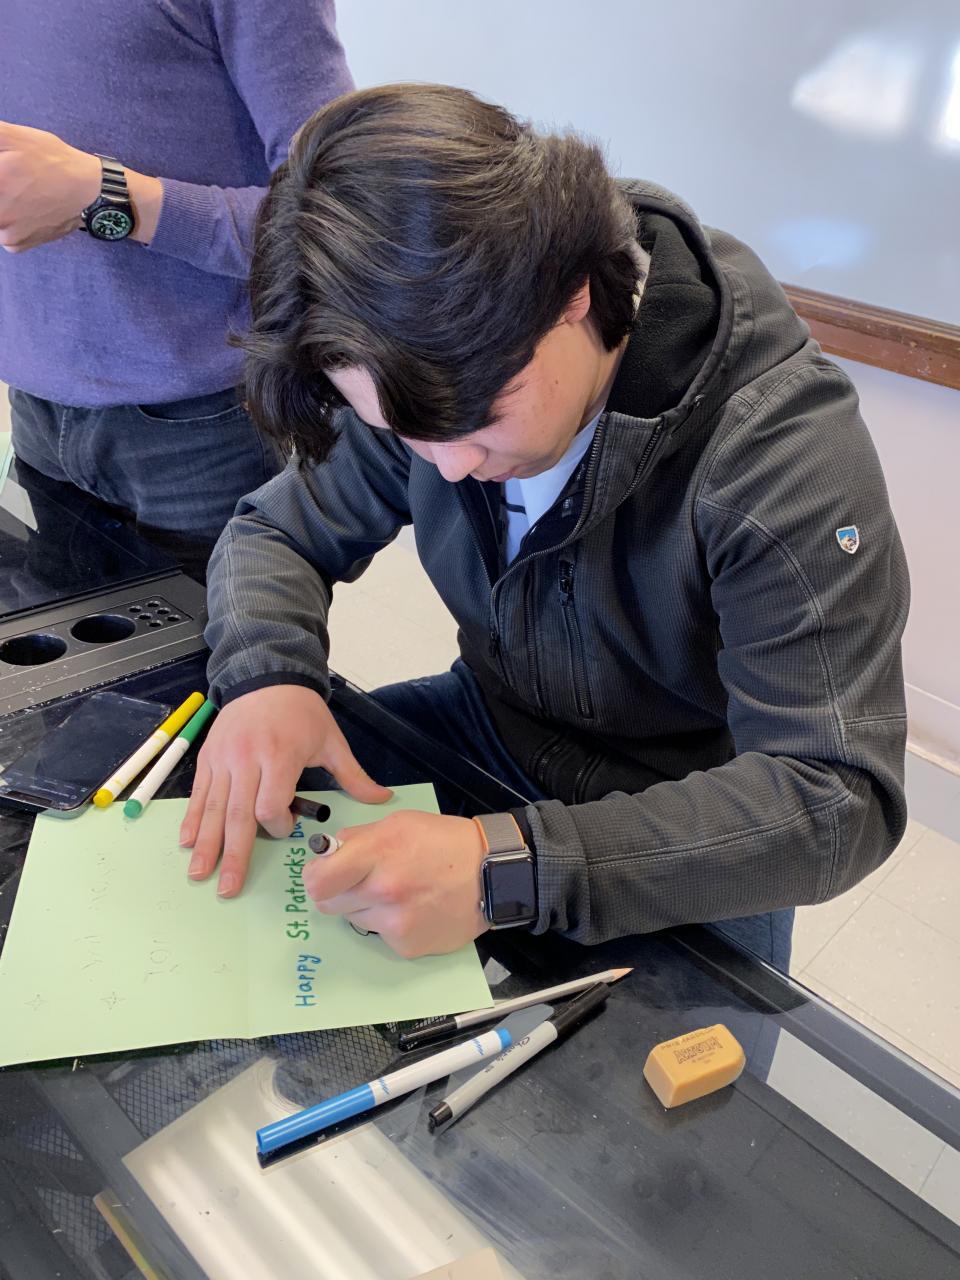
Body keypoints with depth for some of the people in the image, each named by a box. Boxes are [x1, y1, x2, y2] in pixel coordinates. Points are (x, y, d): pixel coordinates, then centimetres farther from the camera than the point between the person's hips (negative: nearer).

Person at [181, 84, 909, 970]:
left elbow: (837, 800, -32)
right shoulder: (431, 371, -12)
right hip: (492, 724, 4)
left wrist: (513, 866, -43)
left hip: (690, 842, -3)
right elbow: (277, 531, 0)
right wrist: (266, 673, -23)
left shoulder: (782, 444, -29)